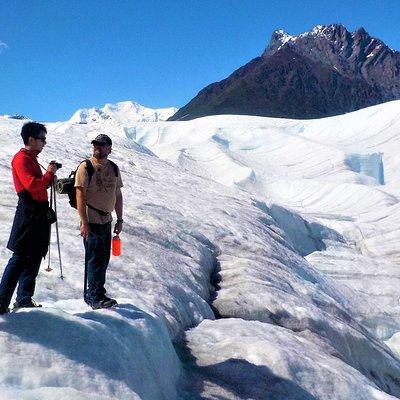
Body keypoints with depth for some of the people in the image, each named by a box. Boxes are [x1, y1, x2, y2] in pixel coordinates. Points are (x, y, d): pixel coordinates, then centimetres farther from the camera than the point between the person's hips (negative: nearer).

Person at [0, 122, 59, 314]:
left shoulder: (32, 159, 19)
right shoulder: (21, 158, -11)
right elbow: (32, 185, -23)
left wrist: (49, 178, 7)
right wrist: (50, 173, -13)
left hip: (39, 214, 10)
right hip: (29, 213, -10)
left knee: (34, 257, 12)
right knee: (20, 258, -9)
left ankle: (24, 299, 20)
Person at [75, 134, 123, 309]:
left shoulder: (114, 169, 10)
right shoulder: (85, 167, -9)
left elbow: (118, 195, 17)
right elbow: (80, 196, -14)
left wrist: (119, 220, 13)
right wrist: (84, 222, -19)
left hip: (107, 221, 7)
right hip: (91, 222, -7)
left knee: (103, 259, 12)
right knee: (96, 259, -4)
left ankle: (93, 294, 25)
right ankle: (95, 296, 7)